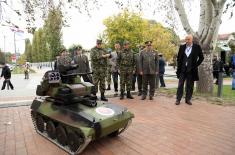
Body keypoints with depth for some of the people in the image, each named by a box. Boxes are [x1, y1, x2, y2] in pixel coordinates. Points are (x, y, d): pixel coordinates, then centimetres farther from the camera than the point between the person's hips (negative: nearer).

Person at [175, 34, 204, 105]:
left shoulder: (197, 47, -1)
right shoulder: (182, 47, 5)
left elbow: (201, 57, 5)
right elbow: (178, 58, 10)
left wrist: (196, 65, -3)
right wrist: (179, 67, 4)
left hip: (191, 70, -1)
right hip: (182, 69, 1)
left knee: (190, 86, 6)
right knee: (180, 85, 2)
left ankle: (188, 99, 17)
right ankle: (178, 99, 7)